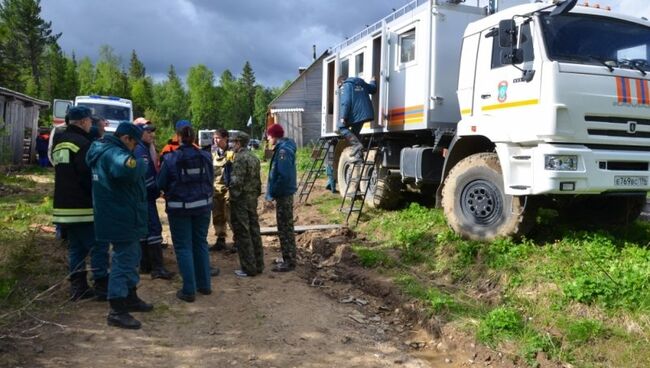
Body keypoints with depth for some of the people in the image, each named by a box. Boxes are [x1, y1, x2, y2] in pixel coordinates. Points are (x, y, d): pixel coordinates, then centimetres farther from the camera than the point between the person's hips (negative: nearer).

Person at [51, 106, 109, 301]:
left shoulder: (58, 142, 14)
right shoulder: (81, 143, -15)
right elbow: (89, 175, -19)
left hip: (63, 206, 9)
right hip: (83, 207, -9)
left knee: (75, 248, 13)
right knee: (98, 246, -2)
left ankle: (78, 287, 16)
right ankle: (102, 287, 0)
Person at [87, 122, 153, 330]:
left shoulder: (104, 151, 12)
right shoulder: (113, 154, -22)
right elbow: (129, 167, -46)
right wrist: (141, 164, -25)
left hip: (122, 218, 11)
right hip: (122, 219, -11)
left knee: (130, 257, 22)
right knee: (123, 261, -3)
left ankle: (130, 297, 36)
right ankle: (117, 311, 5)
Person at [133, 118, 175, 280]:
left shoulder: (145, 148, 17)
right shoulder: (140, 150, -15)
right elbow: (145, 174, -23)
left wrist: (155, 190, 9)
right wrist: (156, 189, -12)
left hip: (145, 196, 10)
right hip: (146, 196, -10)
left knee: (145, 229, 13)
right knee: (154, 229, -11)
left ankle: (146, 265, 21)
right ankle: (157, 268, -11)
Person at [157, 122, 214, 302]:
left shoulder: (171, 158, -11)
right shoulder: (205, 156, -2)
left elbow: (161, 184, -4)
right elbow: (210, 179, 6)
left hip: (179, 207, -3)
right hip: (202, 205, 4)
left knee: (183, 247, 4)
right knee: (201, 243, 16)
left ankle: (189, 290, 5)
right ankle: (204, 284, 23)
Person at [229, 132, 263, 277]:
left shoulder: (240, 158, -14)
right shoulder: (254, 158, 12)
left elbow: (237, 181, -20)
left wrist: (233, 196, -11)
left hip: (241, 200, -8)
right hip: (253, 199, 9)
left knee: (242, 234, -2)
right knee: (254, 231, 12)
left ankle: (248, 268, 1)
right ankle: (258, 265, 19)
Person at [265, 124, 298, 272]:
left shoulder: (283, 150, -18)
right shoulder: (282, 148, 12)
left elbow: (284, 175, -26)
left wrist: (273, 192, -17)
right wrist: (273, 192, 13)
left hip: (283, 195, -10)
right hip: (284, 194, 10)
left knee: (285, 228, -3)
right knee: (286, 227, 16)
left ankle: (289, 262, 5)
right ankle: (289, 259, 26)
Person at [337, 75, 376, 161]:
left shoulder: (346, 86, -3)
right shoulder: (361, 84, 20)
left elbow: (346, 102, -15)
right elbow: (373, 89, 34)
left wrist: (343, 117, -18)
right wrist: (372, 81, 57)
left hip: (354, 113, -8)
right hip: (364, 112, 8)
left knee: (341, 127, 7)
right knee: (355, 133, 20)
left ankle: (356, 144, -12)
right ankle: (358, 155, 14)